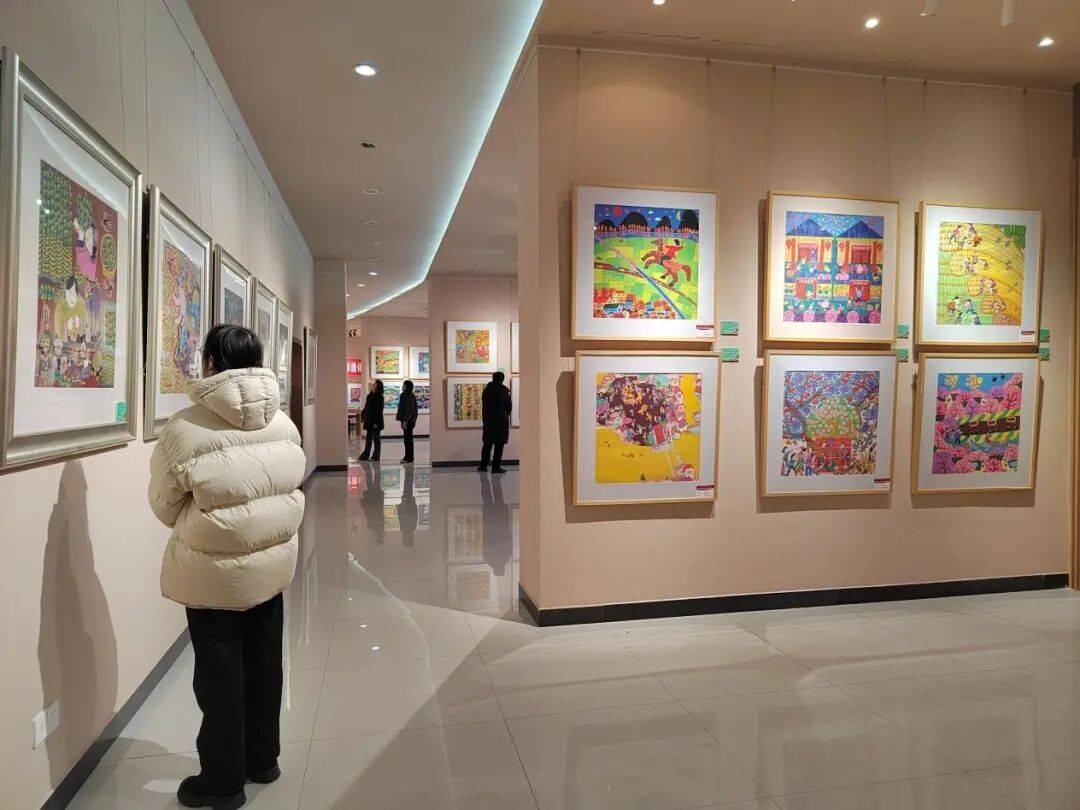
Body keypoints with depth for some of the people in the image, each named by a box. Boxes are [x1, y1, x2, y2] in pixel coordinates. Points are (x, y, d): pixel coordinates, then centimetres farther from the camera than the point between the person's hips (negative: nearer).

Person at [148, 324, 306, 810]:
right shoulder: (284, 424, -3)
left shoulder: (185, 429, -18)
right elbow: (290, 487, 5)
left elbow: (166, 505, -6)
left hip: (213, 570, -4)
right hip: (274, 560, 5)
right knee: (264, 662, 19)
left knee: (220, 673, 11)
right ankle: (263, 758, 37)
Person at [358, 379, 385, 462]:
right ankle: (365, 455, 16)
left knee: (376, 438, 1)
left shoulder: (380, 397, -11)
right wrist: (362, 417, 11)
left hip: (375, 422, -8)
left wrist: (376, 422, -18)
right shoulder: (369, 396, 12)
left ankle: (375, 456, 7)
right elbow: (365, 408, 16)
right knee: (368, 438, 11)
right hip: (369, 421, 8)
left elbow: (379, 411, -15)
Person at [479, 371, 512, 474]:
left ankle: (483, 466, 11)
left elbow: (483, 404, 8)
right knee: (499, 444, 2)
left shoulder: (486, 389, 5)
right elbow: (509, 405, -5)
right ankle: (496, 467, 1)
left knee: (487, 444, 12)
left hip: (488, 420, 4)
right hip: (501, 420, -4)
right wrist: (506, 414, 13)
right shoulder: (504, 390, -8)